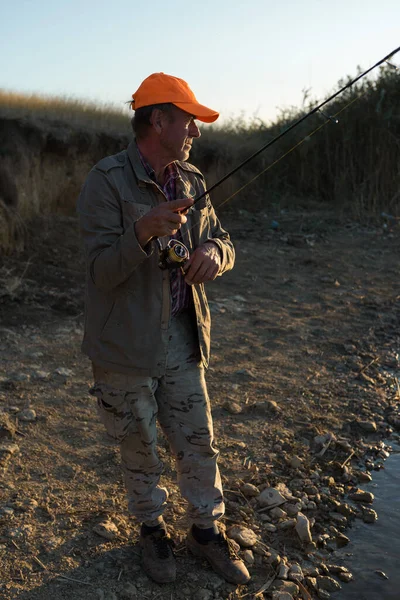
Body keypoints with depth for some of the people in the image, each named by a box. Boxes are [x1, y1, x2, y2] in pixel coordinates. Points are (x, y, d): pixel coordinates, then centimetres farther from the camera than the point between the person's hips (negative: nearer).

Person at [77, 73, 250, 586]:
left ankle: (206, 529, 35)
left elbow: (222, 239, 10)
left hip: (182, 338, 5)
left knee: (197, 442, 13)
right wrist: (142, 232, -39)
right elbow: (102, 270, -20)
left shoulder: (191, 181, 4)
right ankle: (151, 528, 38)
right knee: (139, 447, 14)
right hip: (127, 345, -5)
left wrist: (214, 250, -15)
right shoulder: (106, 181, -16)